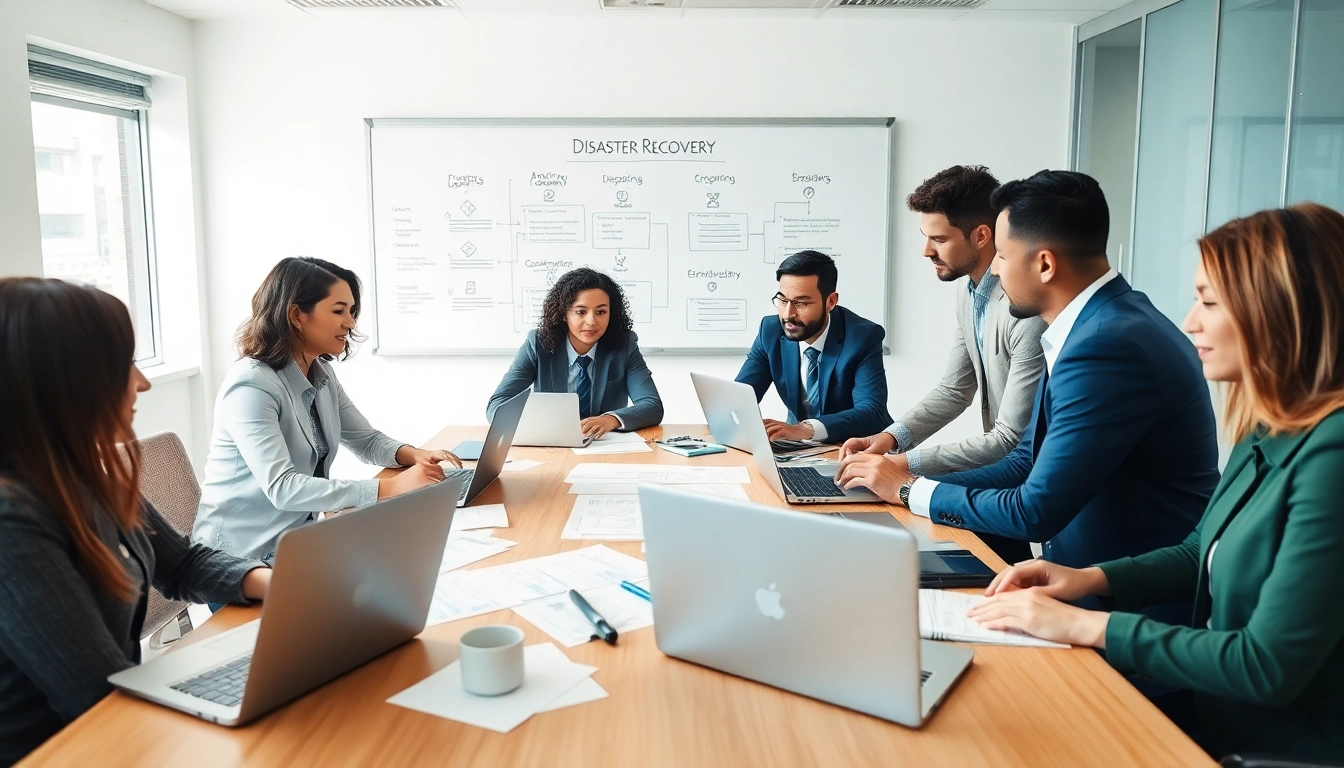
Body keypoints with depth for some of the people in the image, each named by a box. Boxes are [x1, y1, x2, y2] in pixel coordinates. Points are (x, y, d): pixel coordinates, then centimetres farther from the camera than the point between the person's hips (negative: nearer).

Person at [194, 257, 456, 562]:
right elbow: (281, 488, -30)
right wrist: (389, 488, -35)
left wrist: (413, 455, -11)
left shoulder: (322, 375, 5)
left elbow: (367, 440, 12)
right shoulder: (251, 385, -21)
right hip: (243, 552, -8)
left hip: (298, 533, 8)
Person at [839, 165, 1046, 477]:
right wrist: (891, 436, -6)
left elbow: (1012, 441, -25)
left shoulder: (1030, 309, -26)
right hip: (1000, 463, 7)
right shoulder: (969, 293, 2)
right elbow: (953, 390, 9)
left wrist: (905, 463, -24)